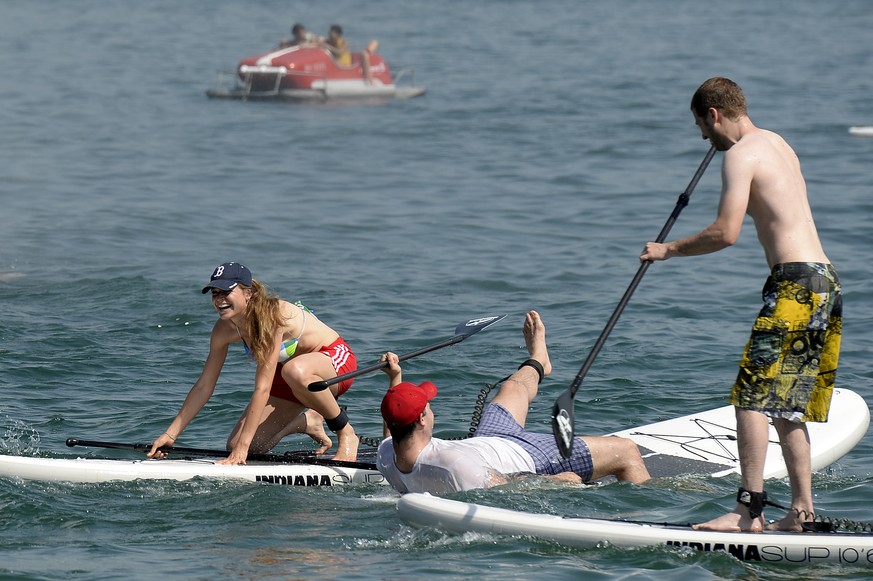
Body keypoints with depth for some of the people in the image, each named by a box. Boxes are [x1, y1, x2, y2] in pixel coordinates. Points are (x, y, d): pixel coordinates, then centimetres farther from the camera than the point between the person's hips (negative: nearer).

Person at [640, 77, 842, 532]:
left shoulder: (740, 155, -9)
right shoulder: (776, 144, 19)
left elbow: (726, 233, -18)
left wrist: (670, 250, -5)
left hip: (795, 283, -10)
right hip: (825, 282, 10)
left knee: (752, 397, -10)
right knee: (787, 405, 14)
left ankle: (750, 510, -14)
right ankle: (802, 510, 14)